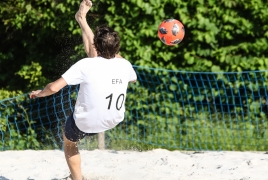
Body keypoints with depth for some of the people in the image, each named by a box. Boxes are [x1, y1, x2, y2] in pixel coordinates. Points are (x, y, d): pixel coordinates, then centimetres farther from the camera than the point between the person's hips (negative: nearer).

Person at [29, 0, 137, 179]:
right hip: (114, 120, 5)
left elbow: (54, 88, -25)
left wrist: (39, 93, -4)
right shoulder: (124, 65, -14)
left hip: (85, 124, -5)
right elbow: (133, 79, 13)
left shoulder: (86, 66, -27)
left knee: (69, 143, 34)